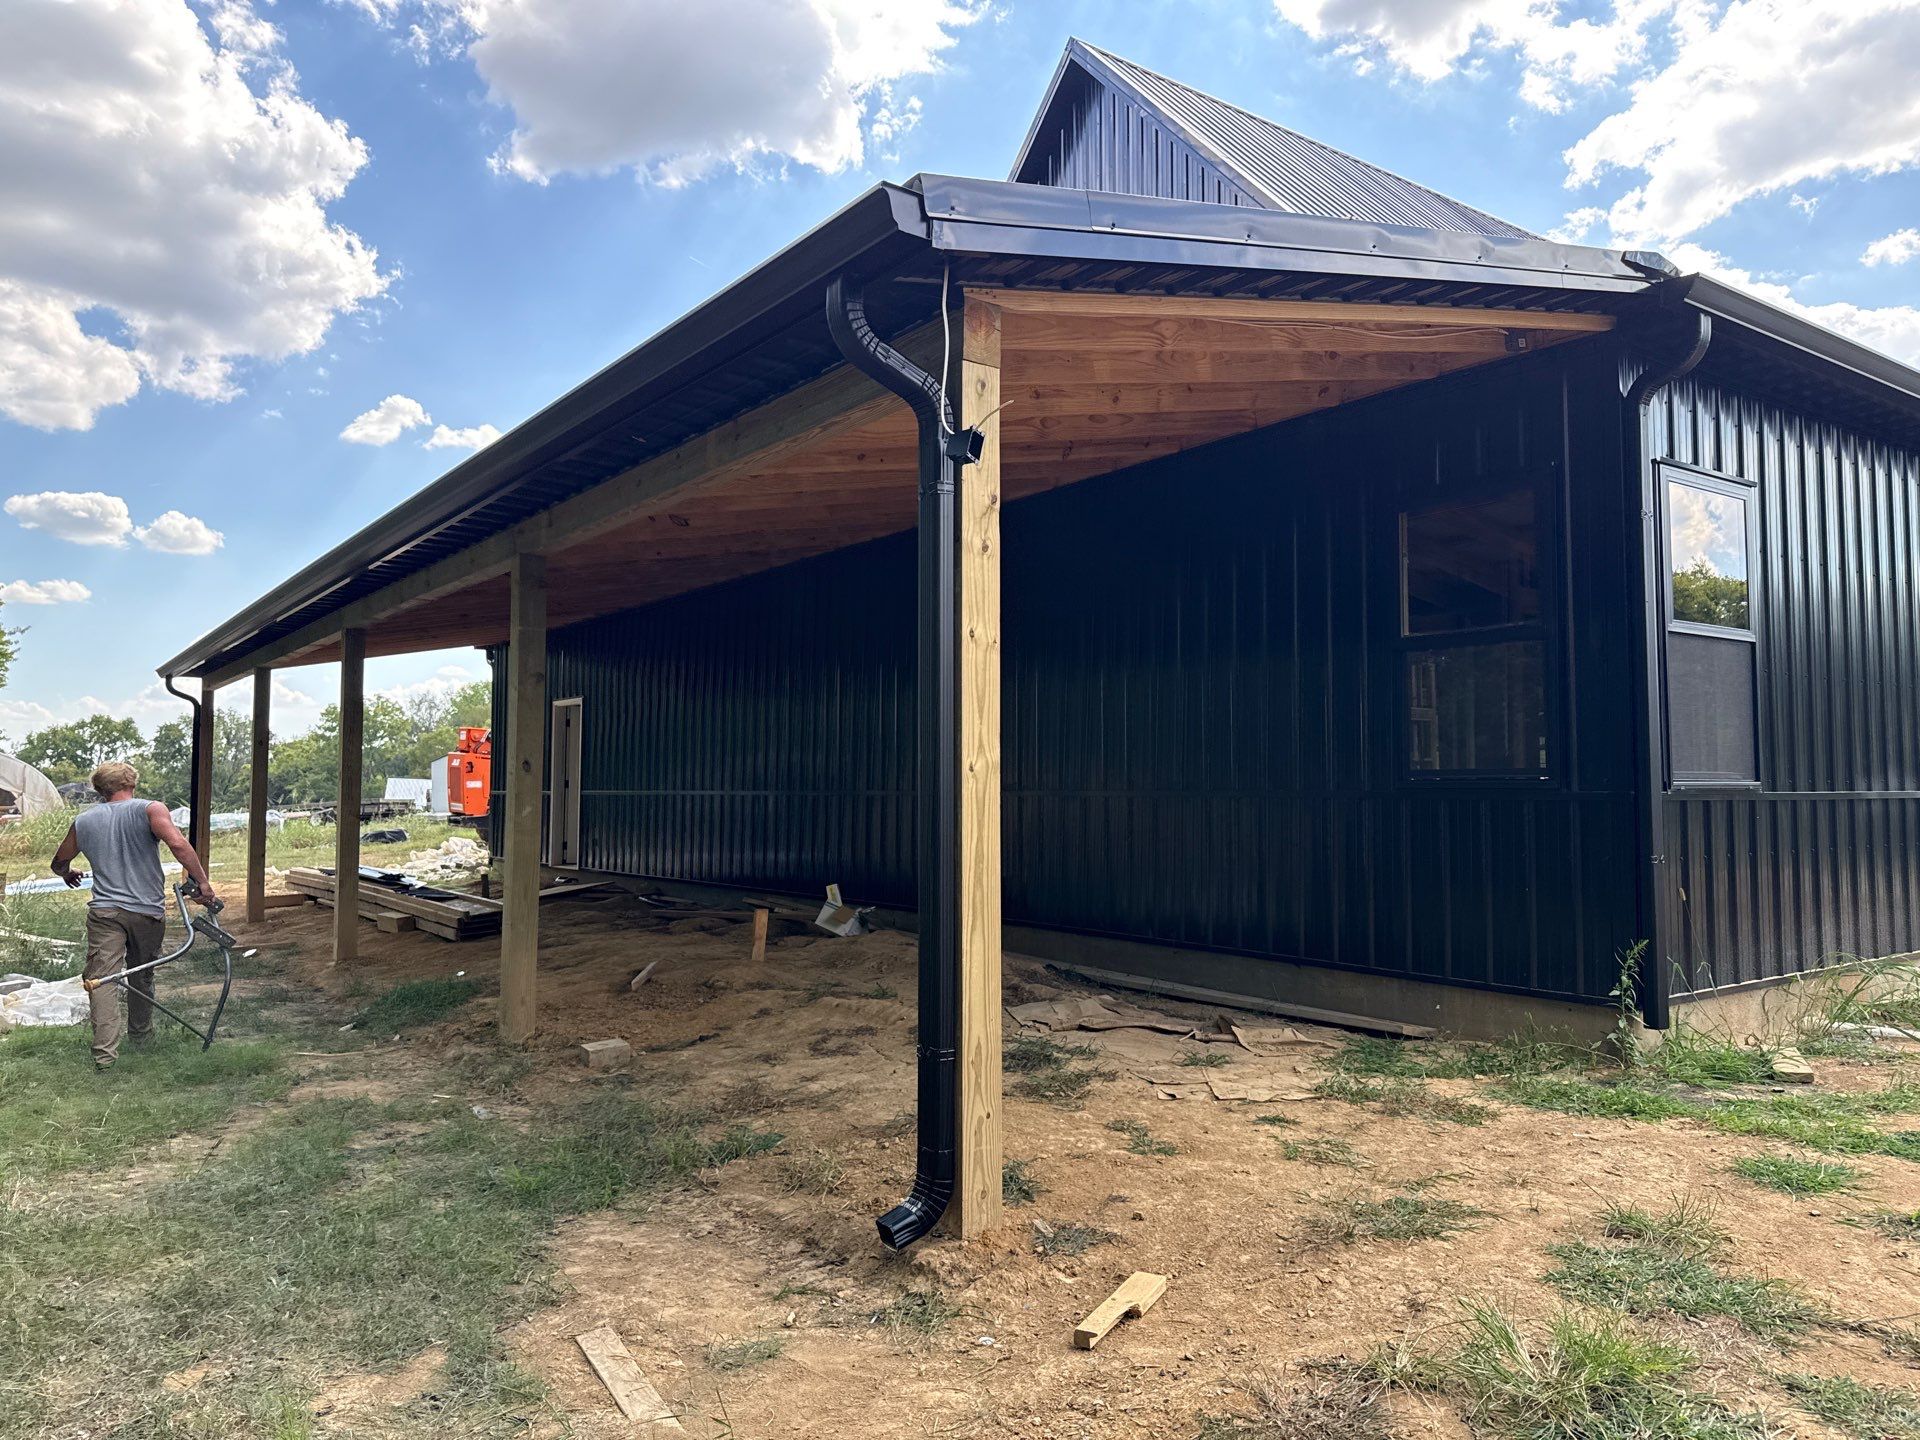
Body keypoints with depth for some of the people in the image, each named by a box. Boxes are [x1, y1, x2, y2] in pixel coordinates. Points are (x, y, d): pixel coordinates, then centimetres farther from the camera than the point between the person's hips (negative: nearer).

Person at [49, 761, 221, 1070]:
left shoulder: (83, 821, 10)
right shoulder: (150, 810, -3)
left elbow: (59, 863, 24)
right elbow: (178, 844, -20)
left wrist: (68, 874, 47)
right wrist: (203, 881, -16)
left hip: (104, 911, 1)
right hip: (148, 911, -1)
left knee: (103, 978, -3)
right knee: (141, 974, 17)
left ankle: (104, 1052, -13)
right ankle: (139, 1033, 33)